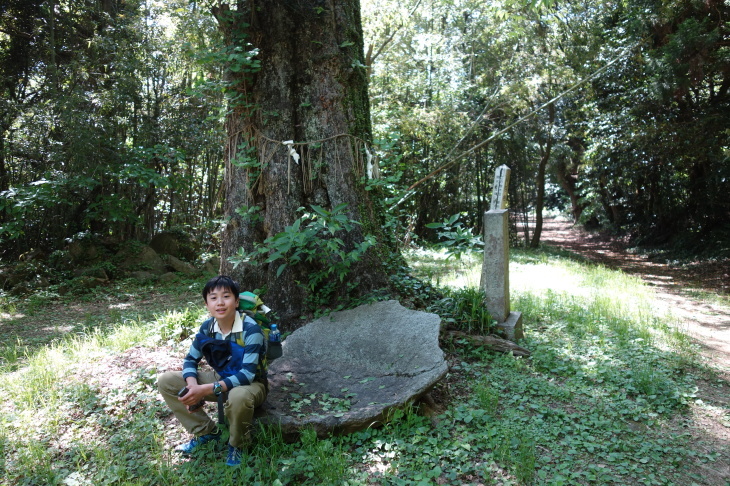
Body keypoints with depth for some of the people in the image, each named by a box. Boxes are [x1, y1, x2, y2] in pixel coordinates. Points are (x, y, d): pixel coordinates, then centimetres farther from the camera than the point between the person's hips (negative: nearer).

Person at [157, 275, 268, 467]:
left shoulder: (251, 329, -27)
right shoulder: (207, 327, -8)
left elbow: (247, 374, -32)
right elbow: (190, 360, 1)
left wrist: (205, 390, -38)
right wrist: (193, 386, -21)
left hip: (250, 384, -6)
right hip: (220, 378, 6)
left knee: (238, 397, -43)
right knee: (165, 381, -5)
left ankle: (238, 445, -9)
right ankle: (205, 431, 5)